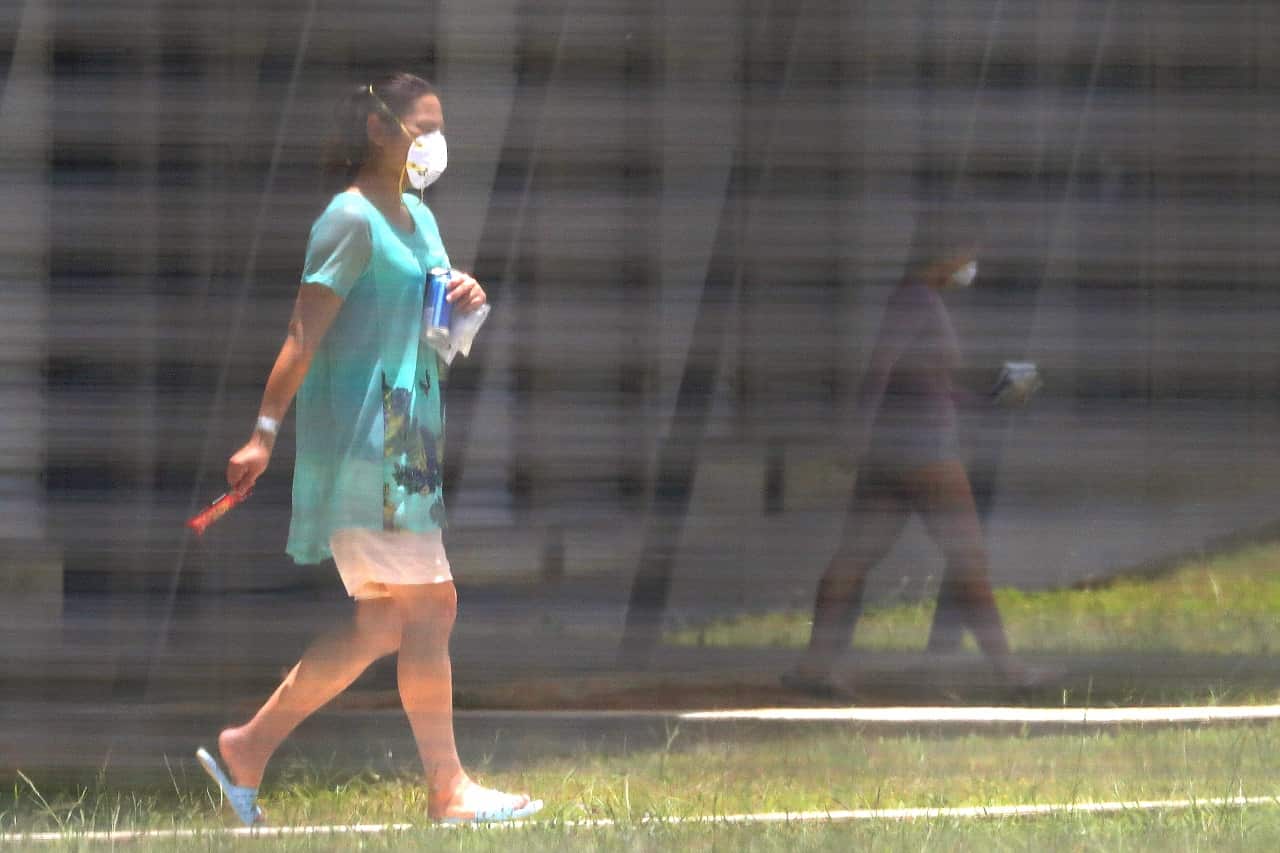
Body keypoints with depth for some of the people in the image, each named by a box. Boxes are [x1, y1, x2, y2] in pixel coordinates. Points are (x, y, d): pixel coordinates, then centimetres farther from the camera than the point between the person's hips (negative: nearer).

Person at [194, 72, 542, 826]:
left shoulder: (419, 219, 18)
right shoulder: (353, 219, -10)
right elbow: (306, 331, -16)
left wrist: (467, 296, 3)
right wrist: (266, 430, -21)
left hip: (406, 445, 10)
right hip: (362, 443, -10)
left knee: (382, 625, 8)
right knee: (429, 603, -9)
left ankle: (249, 749, 12)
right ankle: (448, 789, -5)